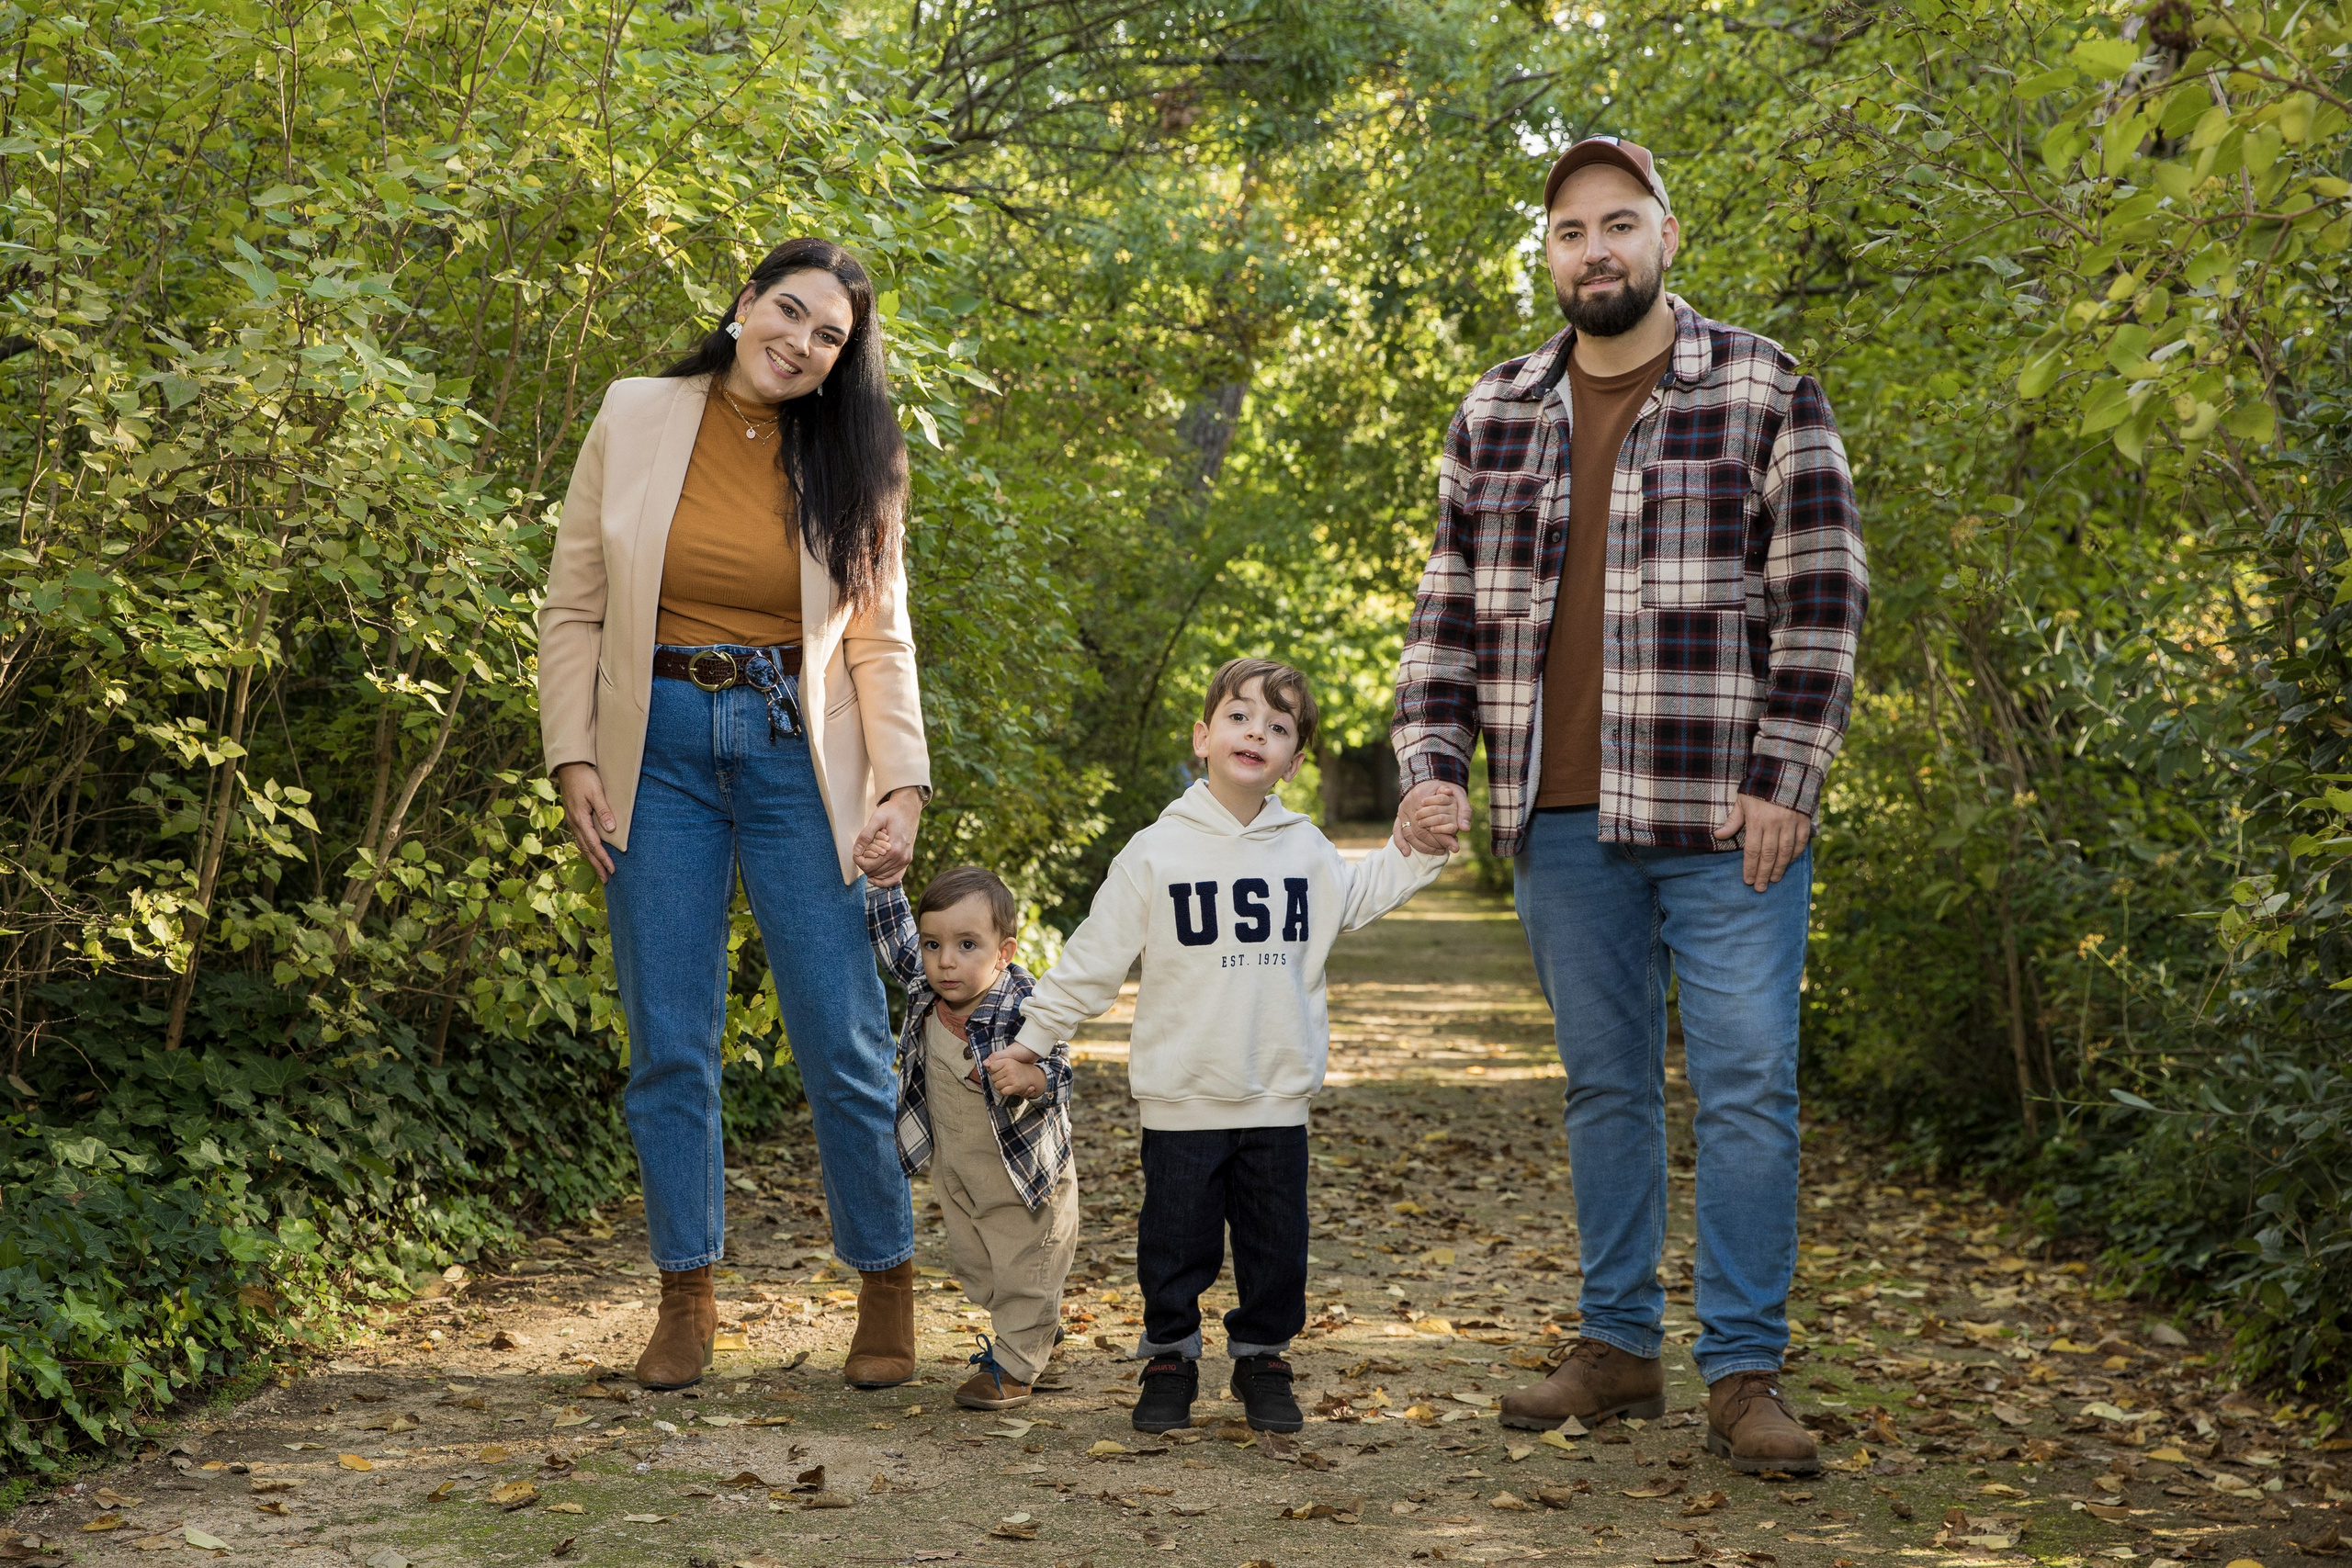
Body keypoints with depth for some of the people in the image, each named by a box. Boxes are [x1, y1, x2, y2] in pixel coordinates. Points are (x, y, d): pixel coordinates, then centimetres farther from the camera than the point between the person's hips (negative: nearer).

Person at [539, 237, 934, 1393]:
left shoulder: (852, 460, 3)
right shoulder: (636, 419, 1)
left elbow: (880, 639, 5)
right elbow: (574, 607, 5)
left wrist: (903, 781, -5)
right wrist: (574, 757, -2)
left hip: (795, 750, 0)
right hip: (662, 750, 1)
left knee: (843, 1039, 0)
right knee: (669, 1043, 4)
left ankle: (887, 1286, 16)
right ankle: (687, 1297, 17)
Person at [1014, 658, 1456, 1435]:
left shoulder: (1305, 849, 6)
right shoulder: (1157, 852, -4)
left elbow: (1362, 893, 27)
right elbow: (1093, 957, 0)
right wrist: (1032, 1036, -2)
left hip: (1277, 1098, 3)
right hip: (1182, 1099, -3)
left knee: (1276, 1243, 9)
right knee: (1176, 1240, 5)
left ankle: (1262, 1358, 26)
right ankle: (1170, 1358, 22)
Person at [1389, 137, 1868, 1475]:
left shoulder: (1764, 395, 0)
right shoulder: (1495, 417, 12)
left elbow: (1821, 602, -3)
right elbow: (1450, 611, 15)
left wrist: (1782, 786, -10)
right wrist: (1431, 763, 3)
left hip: (1724, 817, -4)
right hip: (1562, 818, 4)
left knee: (1747, 1084, -4)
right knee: (1606, 1085, 11)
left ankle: (1746, 1374, 2)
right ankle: (1621, 1349, 21)